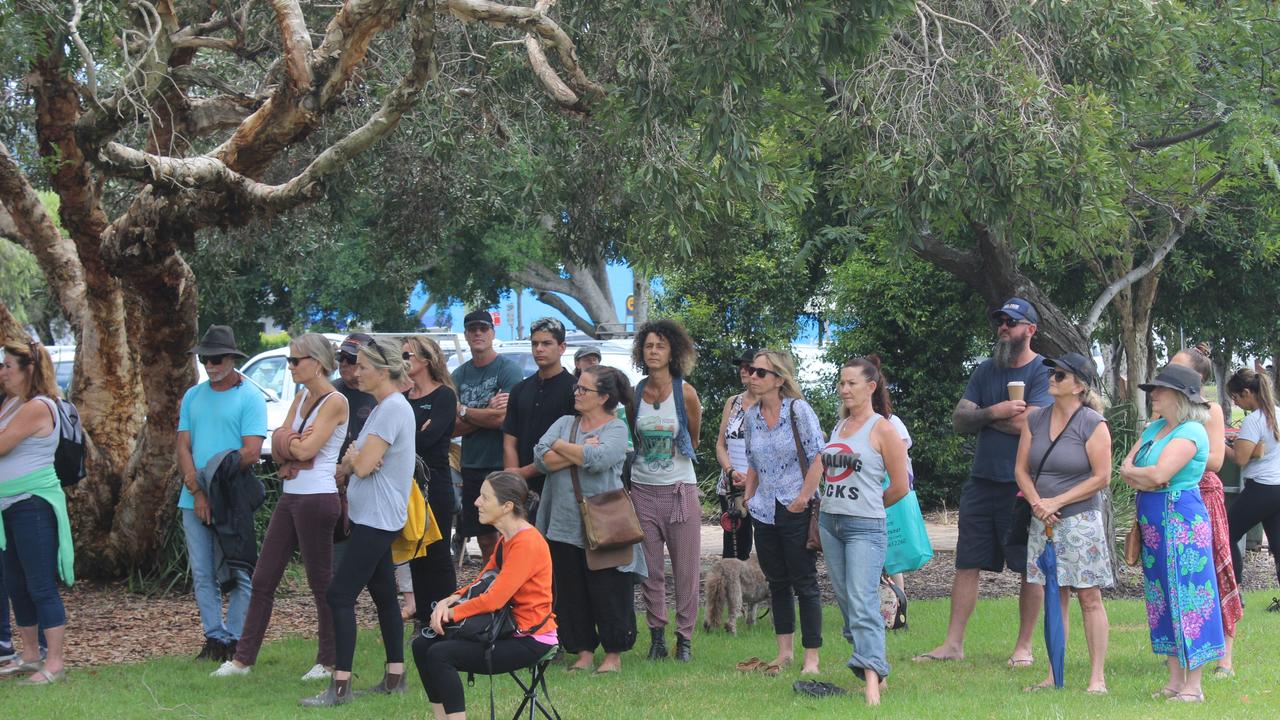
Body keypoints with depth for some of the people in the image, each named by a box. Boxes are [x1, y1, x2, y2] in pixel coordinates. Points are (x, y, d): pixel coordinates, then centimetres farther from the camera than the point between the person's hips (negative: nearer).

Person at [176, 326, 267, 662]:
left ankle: (235, 640, 5)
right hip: (194, 500, 5)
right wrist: (197, 492, -6)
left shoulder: (249, 397, -4)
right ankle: (214, 637, 13)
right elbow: (183, 447, 7)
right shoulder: (193, 396, 12)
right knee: (202, 575, 6)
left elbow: (251, 452, -13)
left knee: (237, 575, 0)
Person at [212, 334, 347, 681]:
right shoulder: (301, 398, 14)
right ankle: (243, 658, 12)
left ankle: (329, 662, 10)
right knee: (263, 578, 8)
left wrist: (289, 444, 0)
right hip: (289, 496, 9)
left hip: (317, 498, -9)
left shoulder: (334, 402, -11)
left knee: (321, 581, 0)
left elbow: (307, 449, -19)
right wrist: (293, 450, -11)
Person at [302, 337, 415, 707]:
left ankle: (340, 686, -13)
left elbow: (363, 465, -22)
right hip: (372, 516, 11)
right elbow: (360, 462, 20)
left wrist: (352, 456, -1)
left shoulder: (394, 408, -18)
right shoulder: (383, 407, 14)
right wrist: (353, 459, -1)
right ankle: (395, 676, 21)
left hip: (377, 519, -11)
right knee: (383, 594, 14)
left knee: (340, 595, -12)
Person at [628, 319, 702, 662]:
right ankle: (657, 634, 14)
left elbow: (693, 440, 10)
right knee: (650, 570, 4)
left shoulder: (685, 392, -5)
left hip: (680, 489, -2)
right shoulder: (635, 394, 2)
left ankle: (684, 637, 9)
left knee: (685, 569, 0)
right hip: (642, 489, 2)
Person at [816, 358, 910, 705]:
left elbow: (900, 487, -3)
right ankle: (873, 662, 17)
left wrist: (869, 505, 9)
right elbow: (820, 468, 21)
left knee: (862, 603, -17)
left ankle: (872, 680, -24)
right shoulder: (838, 427, 14)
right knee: (845, 600, 7)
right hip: (829, 522, 7)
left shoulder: (882, 430, -6)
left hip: (865, 528, -7)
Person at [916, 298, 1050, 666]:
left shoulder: (1042, 372, -6)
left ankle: (1024, 646, 12)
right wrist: (995, 412, -12)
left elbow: (1029, 422, -19)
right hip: (982, 480, 6)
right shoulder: (986, 371, 13)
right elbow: (959, 419, 6)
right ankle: (953, 643, 7)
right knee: (967, 564, 4)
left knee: (1031, 567, 3)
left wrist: (983, 417, -5)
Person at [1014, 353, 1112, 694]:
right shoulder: (1035, 419, 9)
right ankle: (1054, 675, 13)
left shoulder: (1092, 424, -7)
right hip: (1043, 523, 5)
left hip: (1079, 520, -5)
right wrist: (1037, 503, -7)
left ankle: (1097, 676, -2)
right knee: (1055, 597, 9)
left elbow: (1101, 478, -10)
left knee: (1089, 598, -4)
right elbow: (1021, 468, 10)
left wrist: (1056, 502, -12)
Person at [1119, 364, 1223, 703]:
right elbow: (1126, 468, 11)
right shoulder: (1153, 429, 15)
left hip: (1181, 519, -9)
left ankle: (1193, 686, -3)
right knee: (1164, 601, 11)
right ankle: (1175, 681, 17)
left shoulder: (1191, 432, -13)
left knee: (1187, 599, -6)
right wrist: (1146, 479, -9)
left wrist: (1132, 471, -4)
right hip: (1153, 523, 9)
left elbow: (1159, 474, -22)